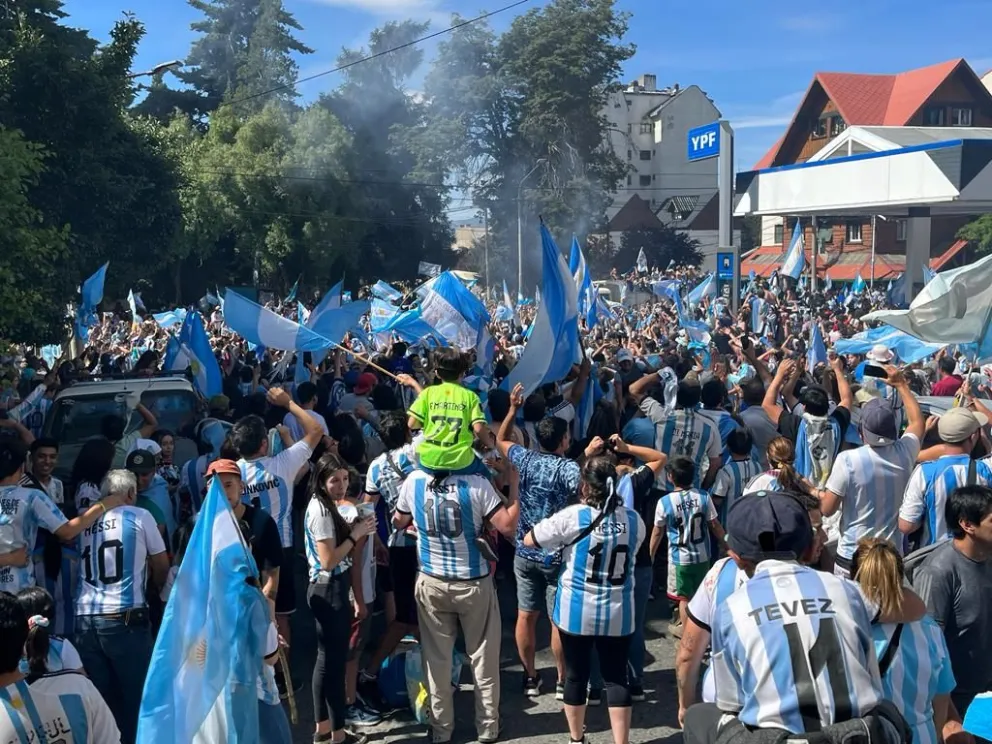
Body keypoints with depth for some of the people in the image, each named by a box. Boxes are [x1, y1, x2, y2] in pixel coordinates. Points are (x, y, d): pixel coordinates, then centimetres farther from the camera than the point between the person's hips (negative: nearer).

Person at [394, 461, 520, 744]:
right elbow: (508, 527, -18)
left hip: (432, 584, 2)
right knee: (483, 657, 14)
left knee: (437, 658, 14)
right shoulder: (477, 483, -20)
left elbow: (399, 523, 7)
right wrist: (514, 485, -9)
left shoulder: (413, 481, -9)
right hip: (474, 584, -2)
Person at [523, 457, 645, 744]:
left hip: (576, 613, -2)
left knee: (576, 676, 13)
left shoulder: (572, 517, -14)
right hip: (618, 615, 2)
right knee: (617, 678, 9)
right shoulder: (634, 520, -3)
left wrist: (561, 538, 12)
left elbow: (529, 540, -4)